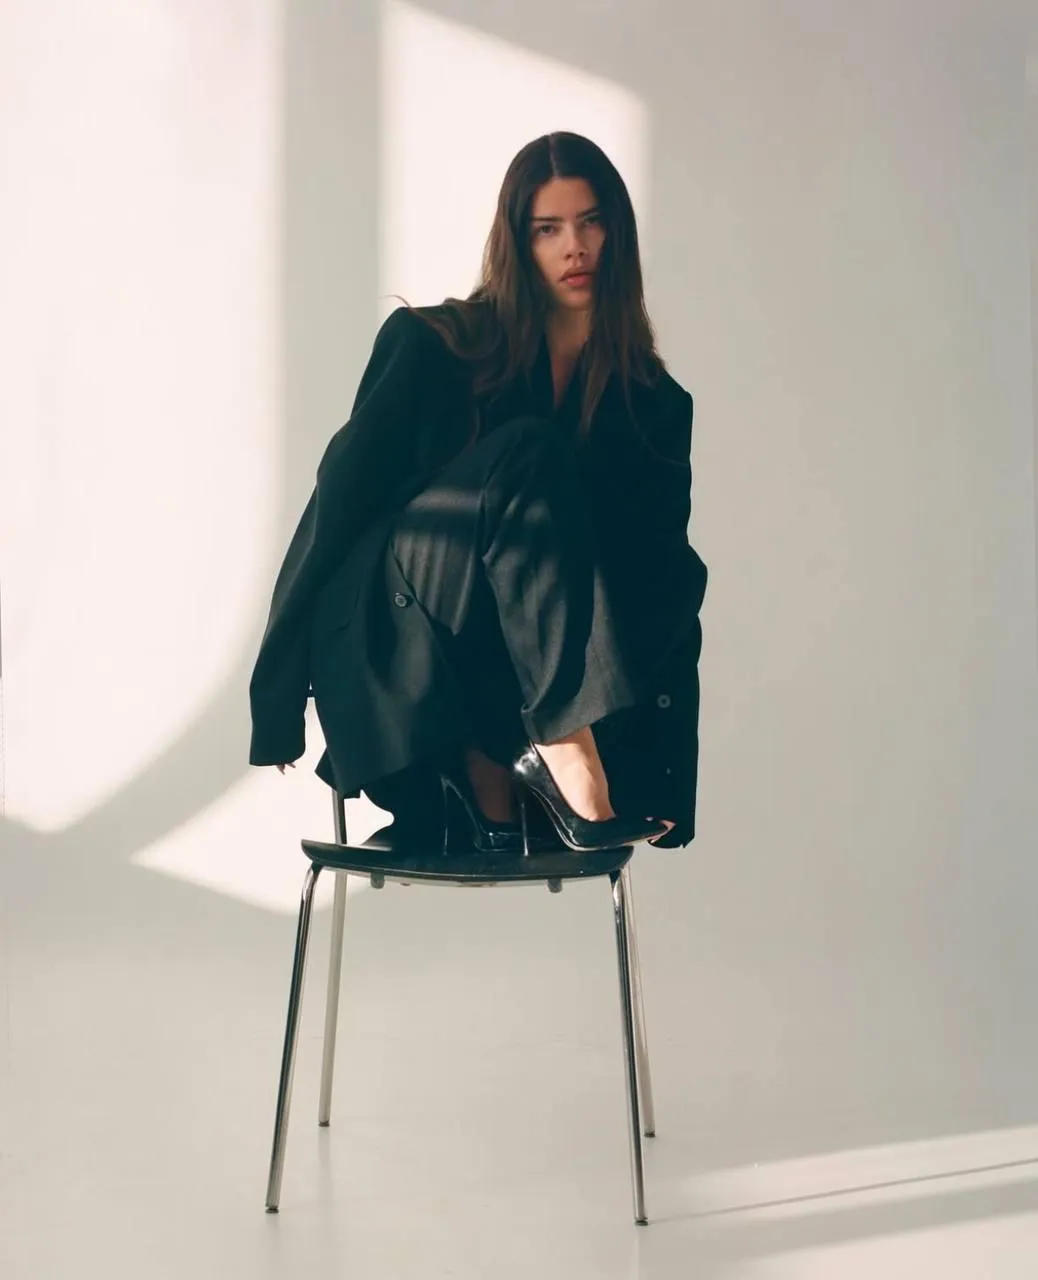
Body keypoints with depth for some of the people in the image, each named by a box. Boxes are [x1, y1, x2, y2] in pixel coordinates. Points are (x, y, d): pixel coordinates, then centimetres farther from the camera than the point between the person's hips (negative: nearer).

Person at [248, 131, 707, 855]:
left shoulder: (656, 404, 10)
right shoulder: (433, 346, 1)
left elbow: (658, 563, 9)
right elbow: (344, 496, -1)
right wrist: (281, 691, -4)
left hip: (512, 664, 4)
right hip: (394, 647, -3)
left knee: (673, 579, -24)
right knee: (529, 458, -29)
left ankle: (489, 764, -25)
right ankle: (564, 755, -40)